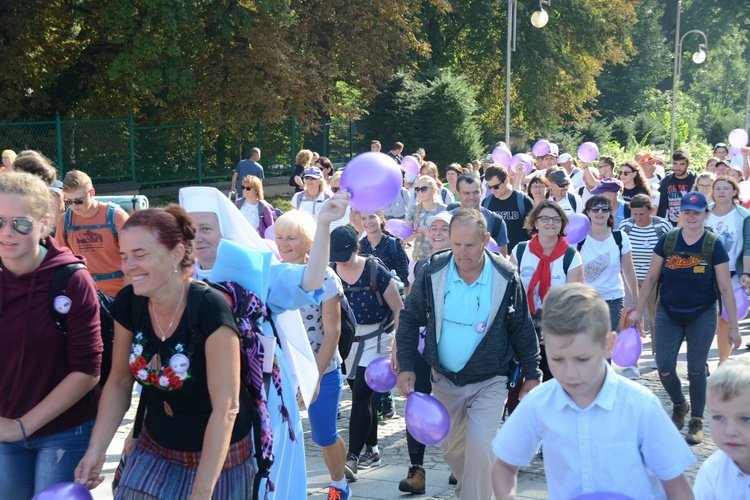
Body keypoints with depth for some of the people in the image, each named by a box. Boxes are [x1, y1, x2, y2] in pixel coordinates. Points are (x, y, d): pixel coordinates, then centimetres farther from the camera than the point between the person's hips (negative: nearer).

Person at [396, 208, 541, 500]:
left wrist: (532, 374, 3)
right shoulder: (433, 271, -11)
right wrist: (405, 366, -4)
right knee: (451, 450, 17)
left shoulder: (505, 277, -13)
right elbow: (410, 319, 0)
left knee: (480, 451, -16)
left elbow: (522, 330, -1)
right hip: (444, 380, 3)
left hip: (489, 382, -3)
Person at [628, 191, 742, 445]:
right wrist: (638, 311, 5)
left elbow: (726, 288, -6)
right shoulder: (667, 241, -5)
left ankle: (697, 421, 22)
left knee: (696, 371, 4)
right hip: (668, 314, 2)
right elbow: (651, 277, 4)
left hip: (702, 317, -2)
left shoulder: (714, 245, -9)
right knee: (664, 368, -1)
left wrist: (733, 327, -5)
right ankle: (679, 405, 29)